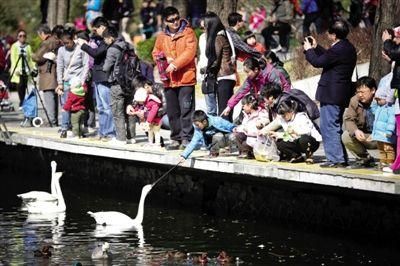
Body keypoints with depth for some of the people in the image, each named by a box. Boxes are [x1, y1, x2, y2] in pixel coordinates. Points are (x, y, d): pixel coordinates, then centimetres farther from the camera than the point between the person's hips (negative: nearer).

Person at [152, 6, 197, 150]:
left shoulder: (188, 32, -2)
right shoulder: (162, 37, 13)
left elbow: (190, 52, -12)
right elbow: (156, 53, 20)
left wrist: (175, 64, -18)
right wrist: (165, 59, -1)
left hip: (186, 78, -5)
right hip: (169, 80, 5)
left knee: (186, 110, -8)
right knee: (172, 111, 10)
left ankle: (186, 139, -6)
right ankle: (176, 139, 18)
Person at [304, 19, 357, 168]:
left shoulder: (338, 49, -19)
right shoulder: (349, 48, 13)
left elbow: (318, 62, -15)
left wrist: (309, 50, 1)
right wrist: (316, 47, 25)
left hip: (331, 94, -10)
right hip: (342, 94, 10)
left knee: (329, 127, -6)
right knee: (336, 127, 17)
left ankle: (335, 159, -8)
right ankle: (341, 159, 19)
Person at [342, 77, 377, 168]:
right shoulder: (354, 101, -3)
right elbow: (348, 120, -8)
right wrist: (355, 131, -32)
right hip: (364, 136, 4)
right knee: (346, 136, -21)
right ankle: (364, 158, 3)